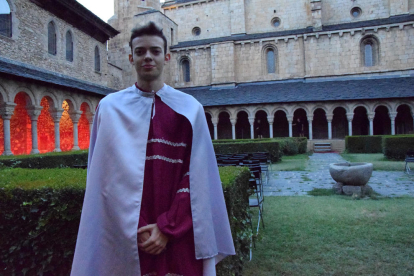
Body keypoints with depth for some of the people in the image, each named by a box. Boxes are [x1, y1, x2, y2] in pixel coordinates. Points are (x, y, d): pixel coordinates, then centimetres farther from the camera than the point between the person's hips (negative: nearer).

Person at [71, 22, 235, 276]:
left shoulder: (190, 109, 0)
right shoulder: (110, 108, 1)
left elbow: (196, 177, -3)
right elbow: (103, 180, 0)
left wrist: (167, 227, -9)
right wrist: (133, 228, -7)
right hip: (124, 235, 0)